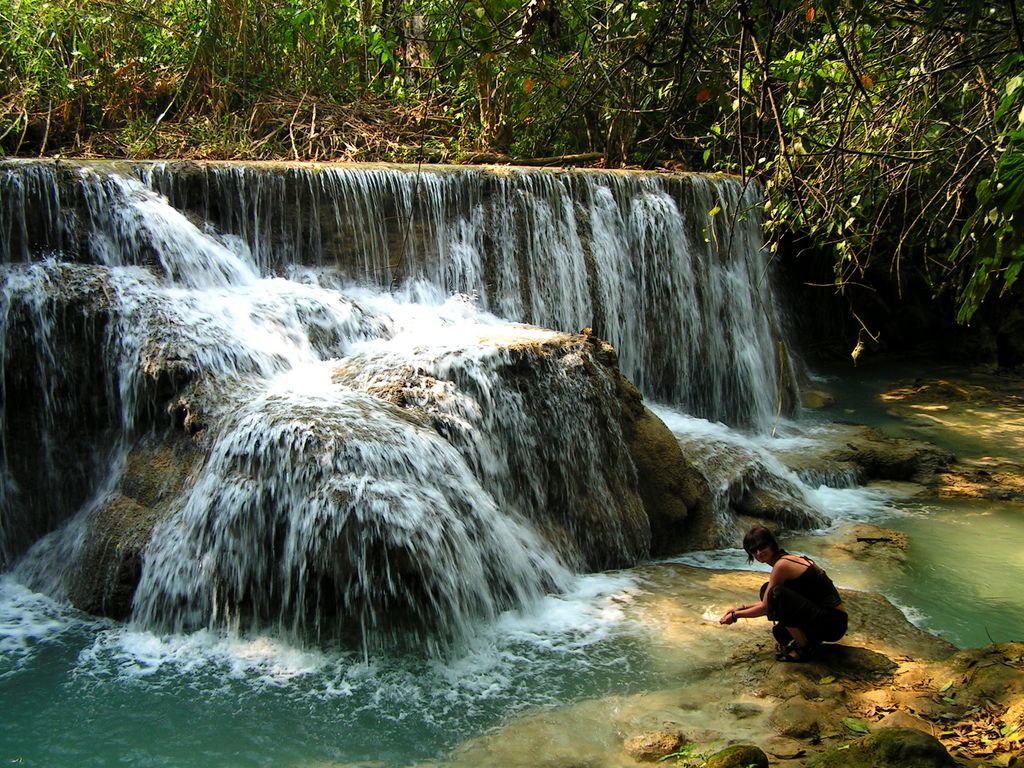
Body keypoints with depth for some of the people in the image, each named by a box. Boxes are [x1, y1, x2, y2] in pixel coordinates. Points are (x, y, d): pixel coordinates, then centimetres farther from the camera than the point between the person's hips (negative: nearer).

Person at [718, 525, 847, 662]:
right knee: (767, 590, 11)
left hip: (833, 624, -10)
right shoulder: (790, 559, 12)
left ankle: (804, 647, -10)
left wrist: (736, 615, 5)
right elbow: (768, 602, 23)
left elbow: (765, 608, -8)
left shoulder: (782, 565, -15)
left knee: (776, 593, -25)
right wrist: (741, 608, 19)